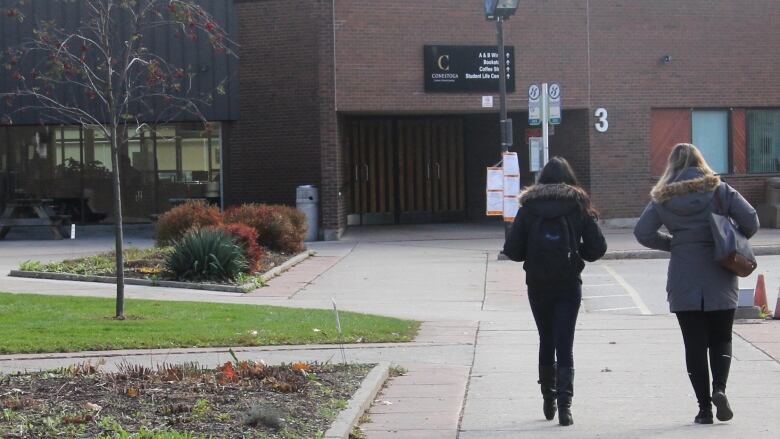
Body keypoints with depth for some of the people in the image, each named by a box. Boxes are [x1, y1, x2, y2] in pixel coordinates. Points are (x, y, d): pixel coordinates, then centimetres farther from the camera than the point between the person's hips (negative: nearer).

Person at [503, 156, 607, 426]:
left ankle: (548, 399, 25)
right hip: (569, 284, -1)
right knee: (564, 345, -1)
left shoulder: (529, 206, 0)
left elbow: (512, 250, -3)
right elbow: (597, 247, -4)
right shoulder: (579, 204, 0)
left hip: (537, 285, 1)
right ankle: (564, 404, -13)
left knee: (546, 341, 17)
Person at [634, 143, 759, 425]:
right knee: (721, 339, 12)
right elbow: (750, 220, -8)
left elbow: (642, 233, -3)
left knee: (694, 343, 6)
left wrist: (673, 244, 9)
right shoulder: (719, 190, 0)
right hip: (719, 278, 0)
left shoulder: (663, 198, 3)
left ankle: (704, 408, 3)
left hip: (683, 280, 0)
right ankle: (719, 388, -12)